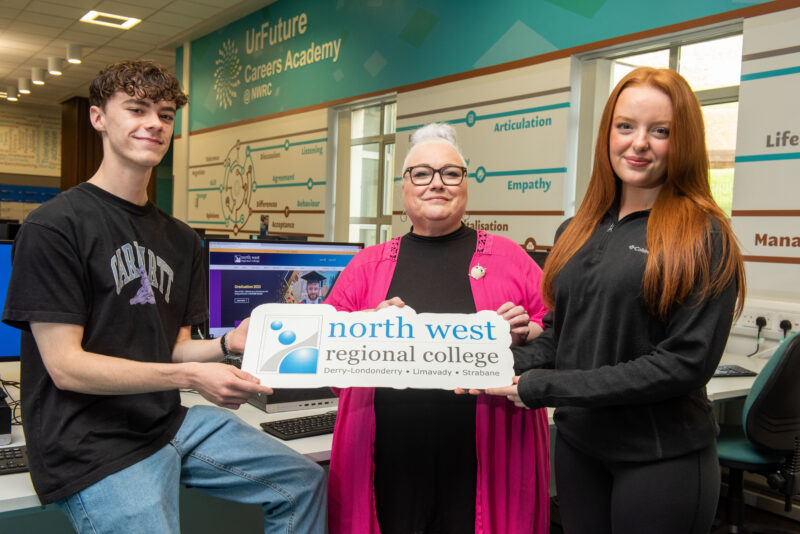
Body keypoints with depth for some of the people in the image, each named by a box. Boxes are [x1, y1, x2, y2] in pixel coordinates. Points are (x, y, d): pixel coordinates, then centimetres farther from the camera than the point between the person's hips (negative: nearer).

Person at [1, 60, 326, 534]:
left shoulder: (182, 240, 12)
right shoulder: (54, 227, -11)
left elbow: (174, 349, 11)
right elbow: (64, 365, -16)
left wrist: (228, 344, -11)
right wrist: (191, 376, -25)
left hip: (170, 420, 7)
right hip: (93, 448, -6)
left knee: (304, 483, 6)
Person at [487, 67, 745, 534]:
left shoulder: (703, 237, -11)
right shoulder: (578, 232, 5)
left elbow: (687, 361, -18)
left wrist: (547, 388, -19)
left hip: (662, 457, -5)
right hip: (578, 443, 5)